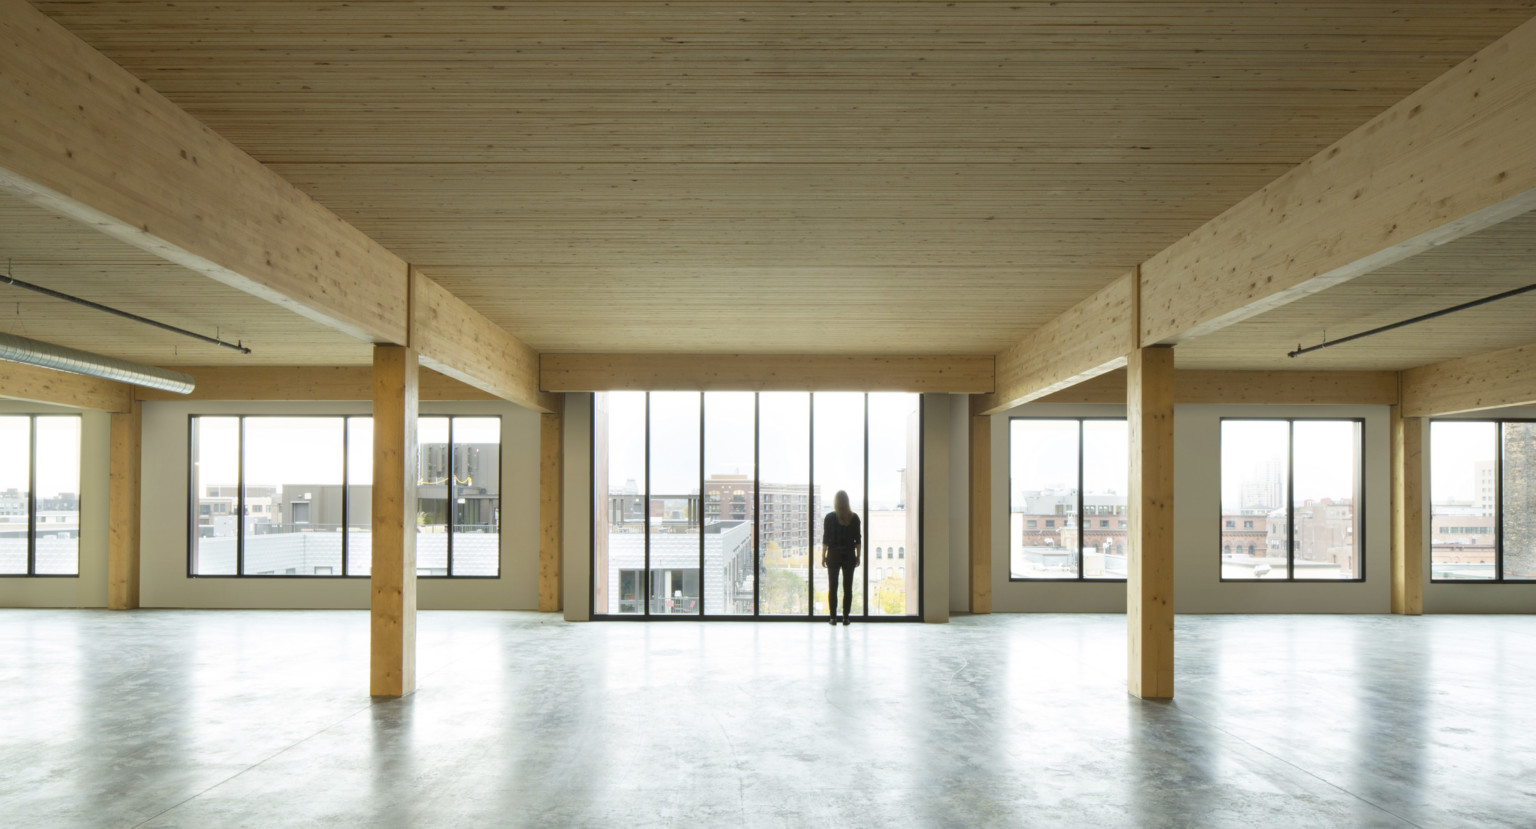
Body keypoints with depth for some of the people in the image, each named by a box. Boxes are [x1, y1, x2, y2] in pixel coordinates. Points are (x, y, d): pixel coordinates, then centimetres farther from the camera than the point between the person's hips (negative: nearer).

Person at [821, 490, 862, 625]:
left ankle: (833, 618, 2)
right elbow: (858, 539, 2)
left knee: (832, 587, 4)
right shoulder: (854, 518, 0)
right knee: (848, 587, 5)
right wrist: (858, 556, 10)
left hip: (833, 555, -1)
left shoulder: (830, 517, -5)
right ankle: (846, 618, 4)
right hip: (849, 555, 1)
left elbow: (825, 539, -5)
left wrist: (823, 557, 2)